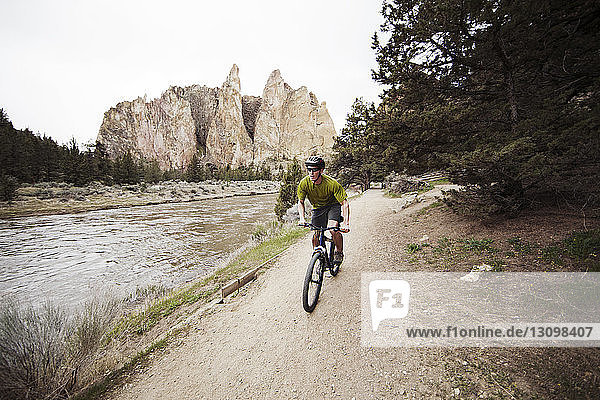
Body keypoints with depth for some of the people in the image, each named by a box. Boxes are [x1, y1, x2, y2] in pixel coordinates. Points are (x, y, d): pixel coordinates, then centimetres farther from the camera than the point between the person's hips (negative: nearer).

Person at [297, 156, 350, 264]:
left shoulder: (332, 183, -31)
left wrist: (346, 223, -39)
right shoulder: (304, 183, -22)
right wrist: (302, 218, -24)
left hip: (333, 205, -3)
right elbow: (300, 202, -8)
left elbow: (345, 203, -28)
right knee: (316, 236, -2)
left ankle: (339, 252, 2)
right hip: (318, 208, 3)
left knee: (334, 230, -25)